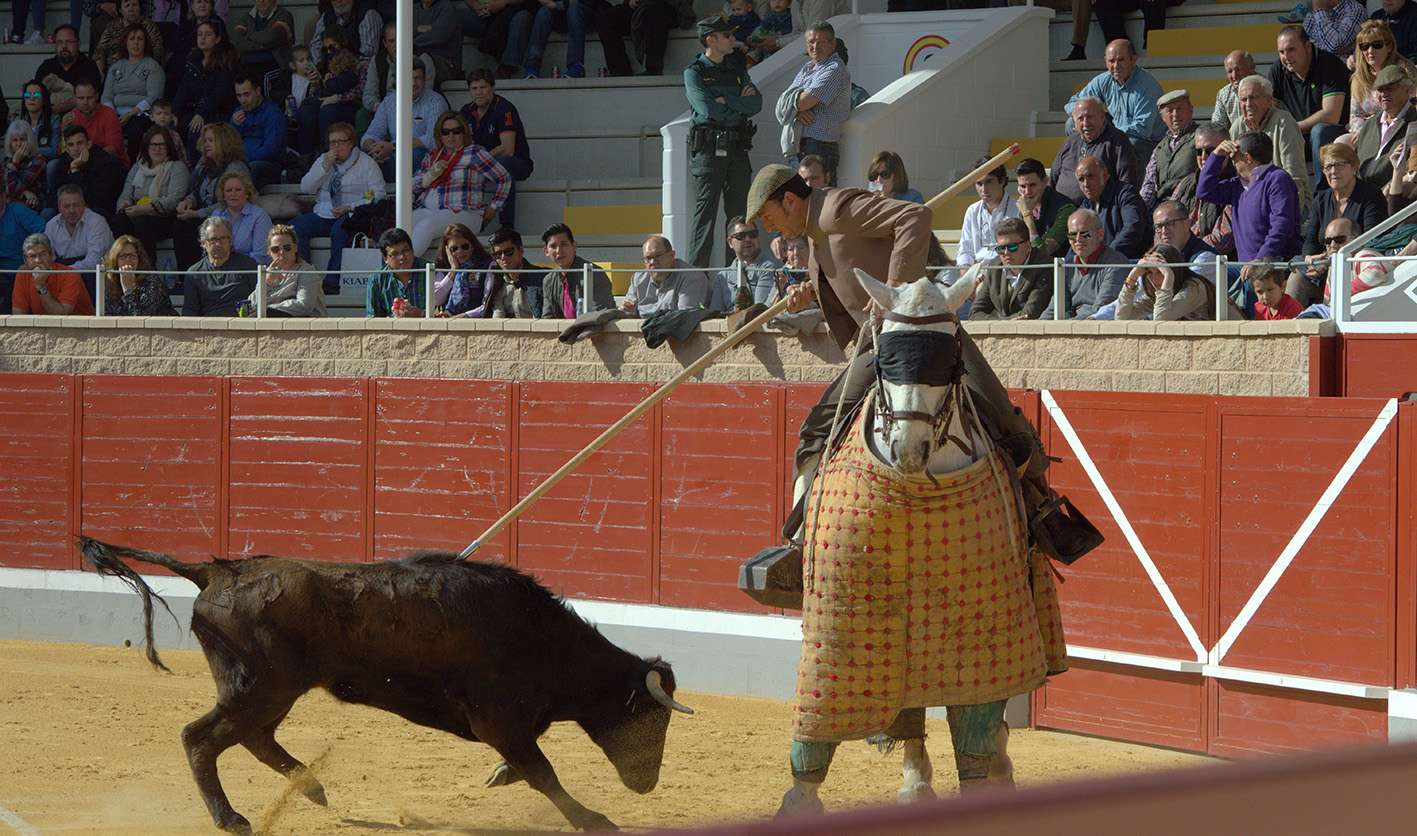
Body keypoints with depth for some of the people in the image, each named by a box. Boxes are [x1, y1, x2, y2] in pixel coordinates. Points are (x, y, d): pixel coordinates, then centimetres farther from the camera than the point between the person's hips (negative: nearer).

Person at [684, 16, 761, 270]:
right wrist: (740, 104, -4)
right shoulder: (694, 72, -1)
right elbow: (707, 108, -15)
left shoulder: (737, 69, 16)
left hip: (737, 147, 6)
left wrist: (726, 101, -9)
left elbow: (756, 104, 3)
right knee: (705, 212, -8)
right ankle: (698, 269, -8)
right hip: (709, 147, -6)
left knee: (739, 211, 7)